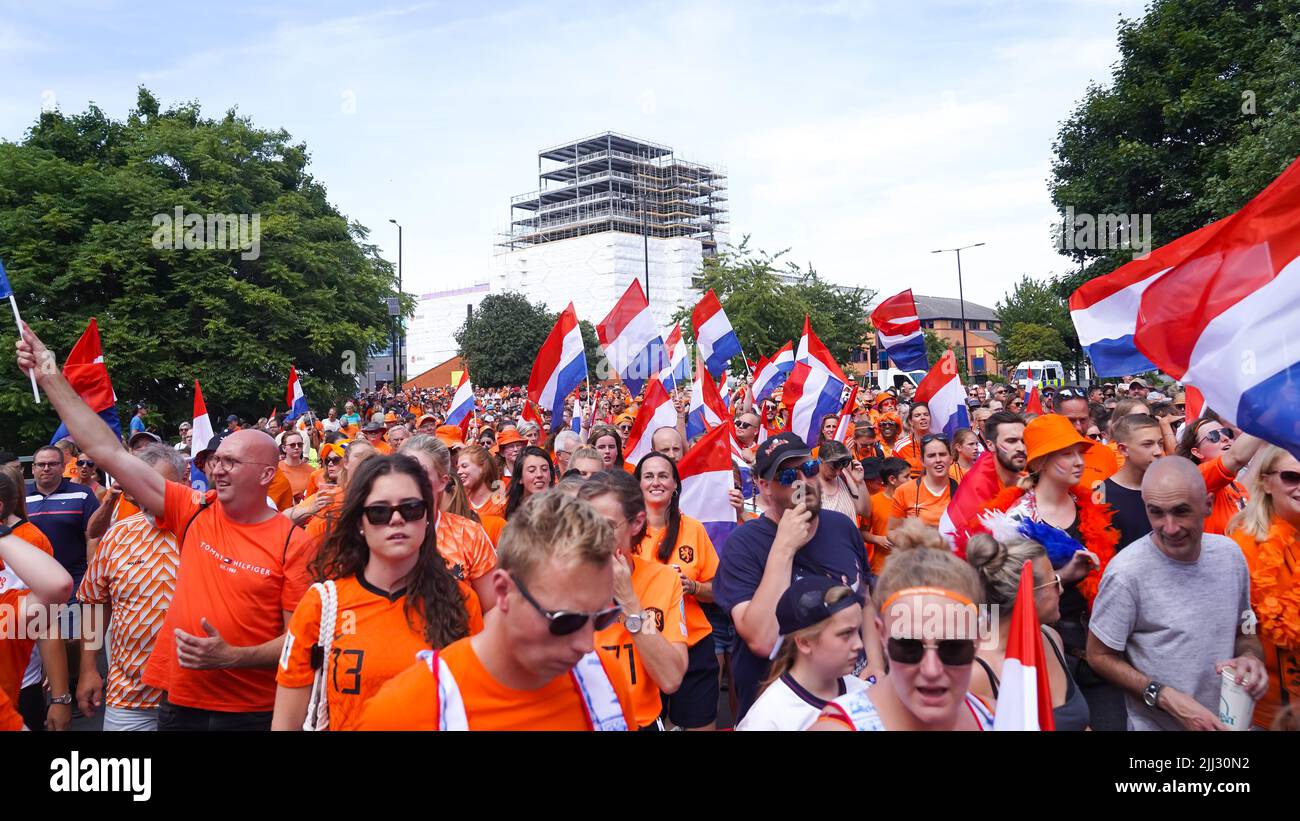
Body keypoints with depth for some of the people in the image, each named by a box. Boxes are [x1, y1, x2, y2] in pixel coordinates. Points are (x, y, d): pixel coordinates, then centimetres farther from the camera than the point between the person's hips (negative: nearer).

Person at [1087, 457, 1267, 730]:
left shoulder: (1230, 553, -7)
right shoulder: (1127, 573, -24)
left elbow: (1243, 631, 7)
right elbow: (1099, 656, -15)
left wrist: (1251, 657, -13)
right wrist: (1167, 699, -23)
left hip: (1228, 720, 5)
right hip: (1156, 725, -5)